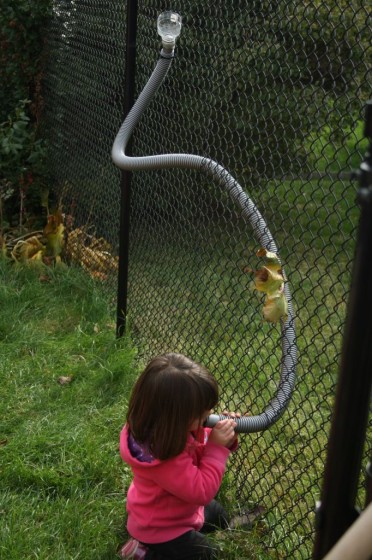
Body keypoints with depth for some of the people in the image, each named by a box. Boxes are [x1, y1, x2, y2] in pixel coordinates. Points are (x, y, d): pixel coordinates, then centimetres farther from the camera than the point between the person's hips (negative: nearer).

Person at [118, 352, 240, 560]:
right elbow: (202, 492, -35)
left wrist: (224, 439, -21)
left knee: (218, 515, 26)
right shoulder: (163, 457, -43)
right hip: (159, 527, -9)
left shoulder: (170, 429, -18)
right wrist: (218, 447, -36)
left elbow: (199, 447, 0)